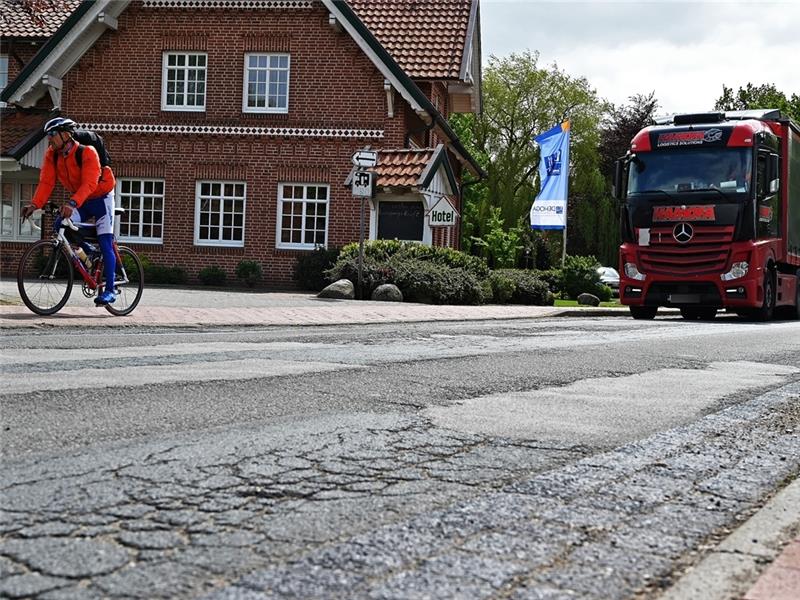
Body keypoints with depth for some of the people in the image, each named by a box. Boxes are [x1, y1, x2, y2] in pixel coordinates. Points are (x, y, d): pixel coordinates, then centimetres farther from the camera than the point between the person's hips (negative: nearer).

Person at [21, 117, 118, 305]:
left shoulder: (87, 152, -27)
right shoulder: (52, 155, -9)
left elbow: (89, 183, -38)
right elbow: (46, 182, -17)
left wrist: (72, 203, -53)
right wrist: (35, 204, -34)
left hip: (100, 199, -6)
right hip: (79, 201, 6)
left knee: (105, 244, -12)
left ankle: (109, 290, -12)